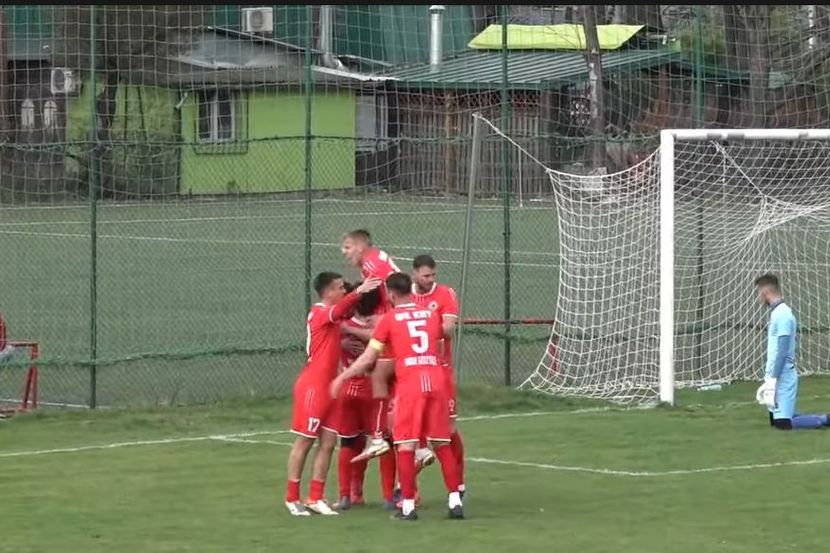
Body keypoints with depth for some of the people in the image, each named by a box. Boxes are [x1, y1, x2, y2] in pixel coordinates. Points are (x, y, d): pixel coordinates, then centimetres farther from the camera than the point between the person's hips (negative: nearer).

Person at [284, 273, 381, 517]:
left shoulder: (331, 315, 14)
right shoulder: (319, 313, -13)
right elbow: (338, 311, -35)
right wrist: (358, 291, -49)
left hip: (327, 387, 9)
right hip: (312, 386, -9)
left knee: (328, 442, 5)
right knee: (304, 441, -2)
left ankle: (315, 498, 9)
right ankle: (292, 498, 6)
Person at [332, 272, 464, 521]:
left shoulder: (389, 319, 4)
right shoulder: (431, 314, 15)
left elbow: (368, 358, 5)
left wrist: (342, 377, 14)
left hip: (409, 384, -4)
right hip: (436, 381, 4)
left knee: (405, 445, 0)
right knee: (442, 443, 9)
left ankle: (408, 506, -3)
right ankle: (455, 501, 7)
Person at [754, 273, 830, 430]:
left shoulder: (782, 314, -16)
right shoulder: (777, 313, 13)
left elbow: (782, 352, -20)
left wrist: (772, 380, -19)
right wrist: (768, 379, 19)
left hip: (782, 378, -10)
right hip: (778, 376, 10)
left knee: (783, 423, -13)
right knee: (775, 420, 11)